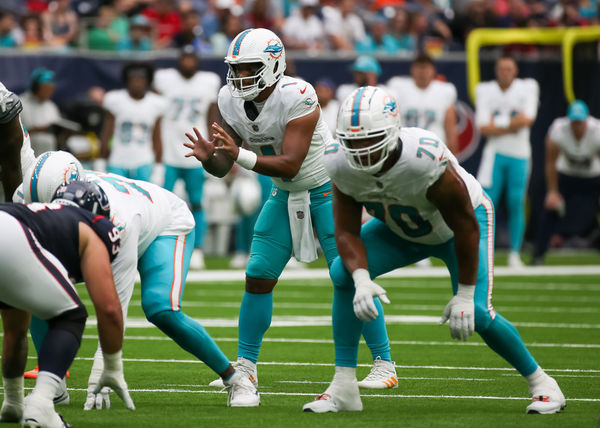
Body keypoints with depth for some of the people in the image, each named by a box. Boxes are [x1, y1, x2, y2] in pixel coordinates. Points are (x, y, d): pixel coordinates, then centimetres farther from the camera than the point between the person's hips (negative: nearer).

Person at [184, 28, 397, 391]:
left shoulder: (298, 98, -29)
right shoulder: (231, 102, -10)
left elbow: (290, 165, -32)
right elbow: (223, 167, -7)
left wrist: (240, 154, -43)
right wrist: (209, 157, -30)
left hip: (327, 188, -6)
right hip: (286, 194, 6)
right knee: (258, 277, -1)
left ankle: (384, 364, -1)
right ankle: (245, 366, 10)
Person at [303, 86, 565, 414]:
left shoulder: (426, 159, -42)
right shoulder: (341, 164, -27)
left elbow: (465, 226, -29)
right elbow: (347, 232, -17)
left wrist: (464, 294, -22)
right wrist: (362, 280, -37)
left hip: (460, 222, -5)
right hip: (402, 229, 5)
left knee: (475, 313, -20)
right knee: (344, 273, -17)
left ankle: (540, 382, 5)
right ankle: (343, 388, -9)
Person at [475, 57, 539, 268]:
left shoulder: (528, 88, 1)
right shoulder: (485, 90, 3)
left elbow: (527, 119, -12)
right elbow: (483, 127, -6)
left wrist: (497, 124, -9)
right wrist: (512, 125, -9)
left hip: (519, 155, 0)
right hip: (494, 153, 0)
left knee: (516, 203, -2)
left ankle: (515, 254, 6)